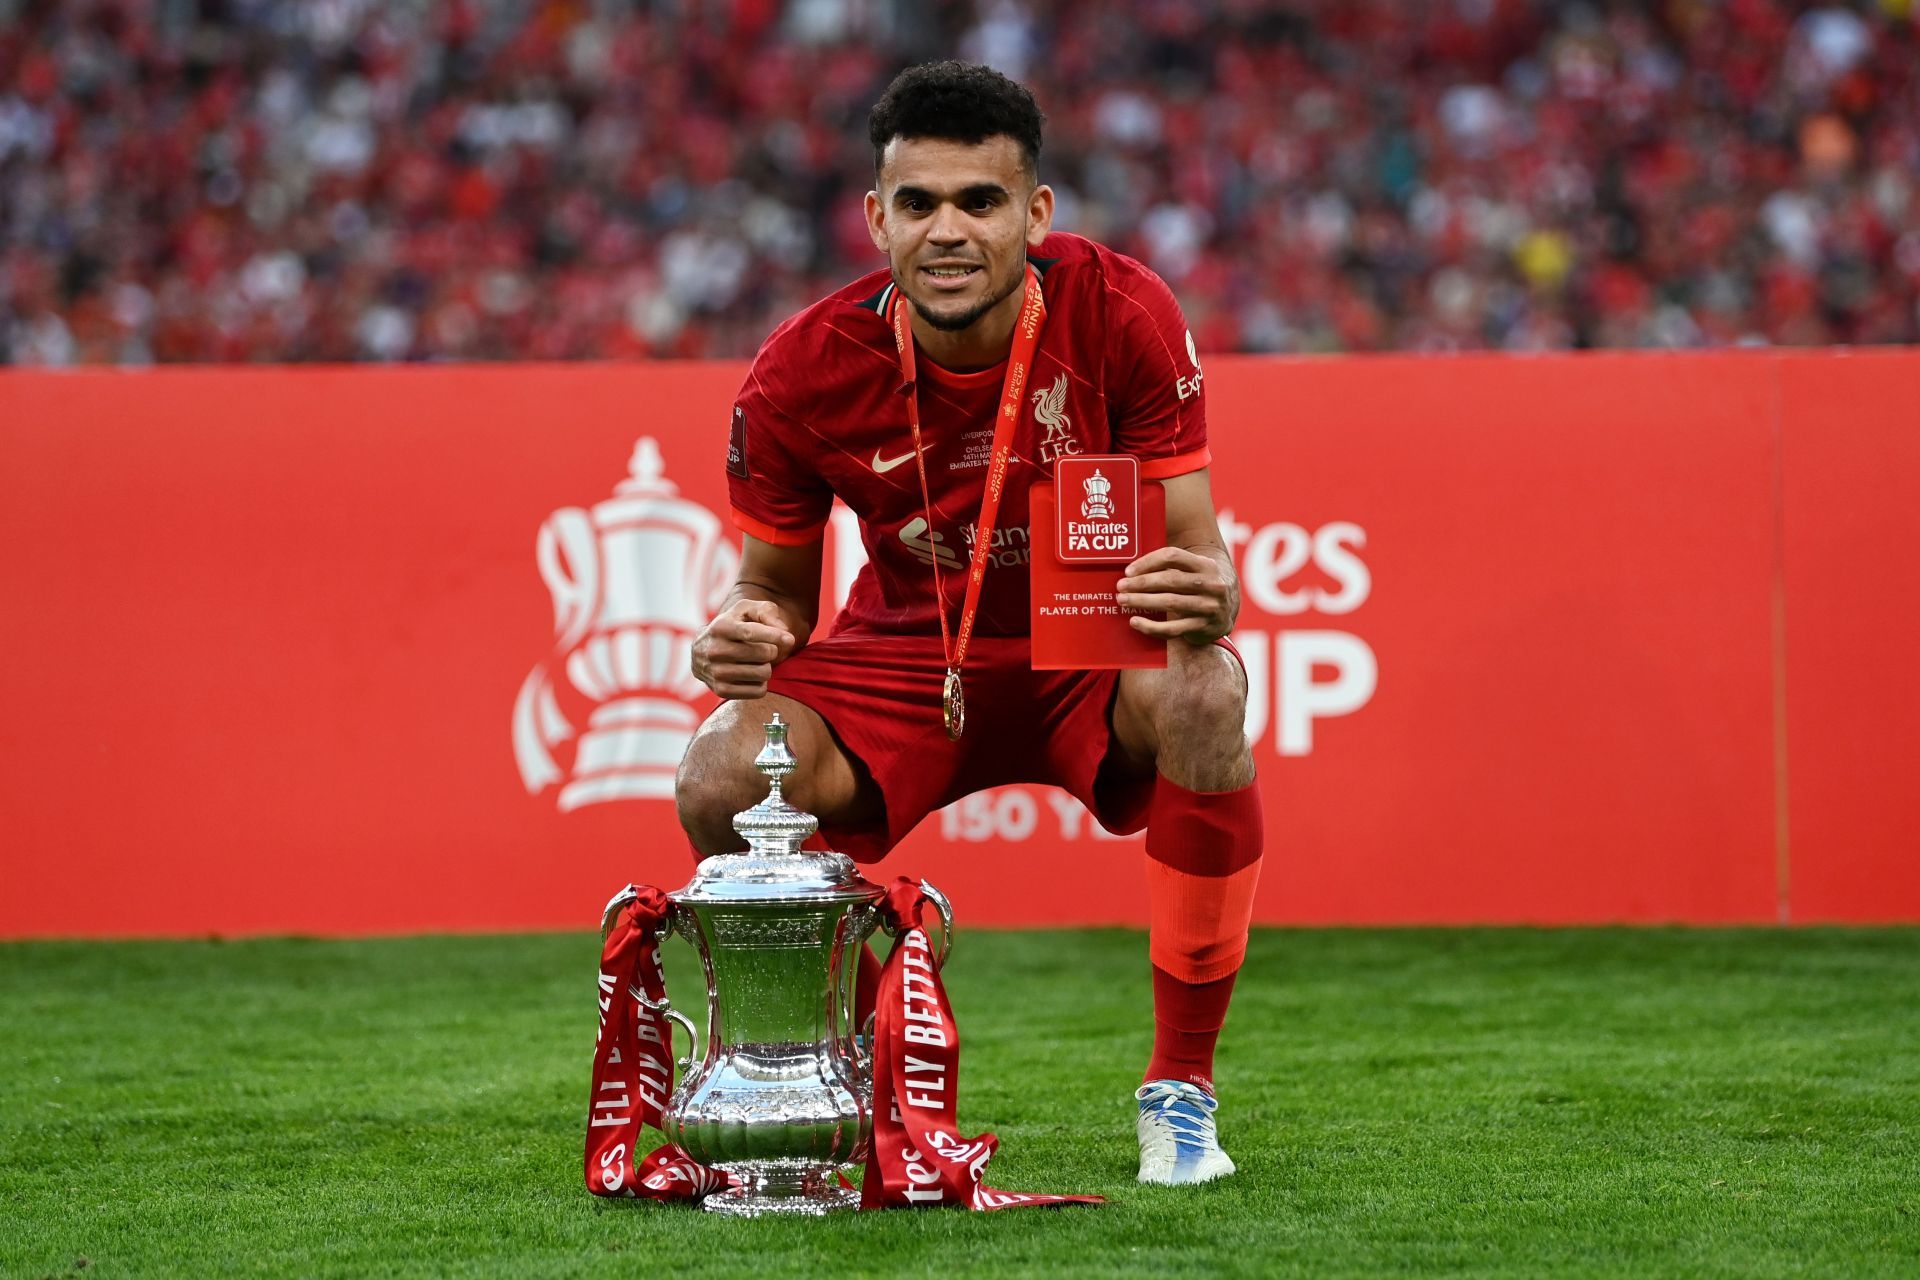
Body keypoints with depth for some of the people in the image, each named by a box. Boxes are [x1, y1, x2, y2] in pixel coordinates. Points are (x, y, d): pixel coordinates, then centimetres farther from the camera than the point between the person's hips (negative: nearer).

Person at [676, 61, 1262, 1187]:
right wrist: (746, 635, -25)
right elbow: (778, 583, 0)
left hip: (1096, 646, -1)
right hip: (909, 652, 2)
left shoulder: (1120, 314, -19)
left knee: (1201, 697, -36)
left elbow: (1197, 546, -16)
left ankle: (1182, 1090, -18)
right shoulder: (806, 373, -16)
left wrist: (1203, 598, -41)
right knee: (723, 783, -25)